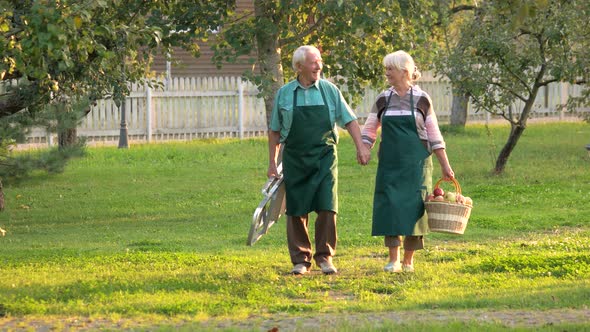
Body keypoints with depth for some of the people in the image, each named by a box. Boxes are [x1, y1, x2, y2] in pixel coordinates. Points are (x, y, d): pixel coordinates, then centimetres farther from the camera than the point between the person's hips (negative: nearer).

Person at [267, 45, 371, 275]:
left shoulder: (329, 90, 5)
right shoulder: (284, 94, 5)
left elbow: (349, 120, 7)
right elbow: (275, 131, 10)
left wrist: (361, 146, -5)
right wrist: (272, 162, 8)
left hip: (324, 158, 0)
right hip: (295, 159, 0)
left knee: (327, 207, -9)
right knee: (297, 212, 1)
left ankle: (325, 256, 3)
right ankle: (301, 260, 10)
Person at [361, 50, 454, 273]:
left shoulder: (421, 99, 1)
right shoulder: (383, 100, 7)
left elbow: (434, 136, 3)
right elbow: (369, 131, 11)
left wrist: (445, 165, 2)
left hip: (416, 164, -2)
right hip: (390, 164, 2)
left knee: (413, 209, -1)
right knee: (390, 207, -5)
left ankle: (408, 261, 8)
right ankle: (394, 260, 1)